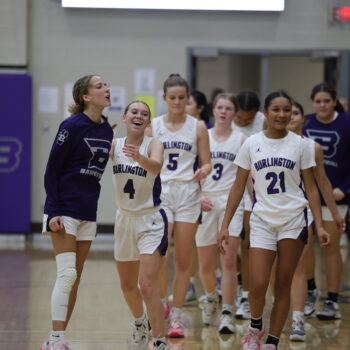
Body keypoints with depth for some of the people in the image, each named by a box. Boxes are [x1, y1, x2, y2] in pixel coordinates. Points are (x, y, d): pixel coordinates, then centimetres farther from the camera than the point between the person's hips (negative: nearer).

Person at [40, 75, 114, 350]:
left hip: (88, 213, 7)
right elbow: (52, 169, -10)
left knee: (75, 278, 7)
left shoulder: (107, 130, 8)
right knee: (67, 274, -13)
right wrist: (53, 212, -16)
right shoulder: (72, 126, -11)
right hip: (64, 211, -7)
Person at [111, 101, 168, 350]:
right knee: (127, 285, 19)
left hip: (151, 220, -5)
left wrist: (139, 157, -54)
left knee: (147, 286, -16)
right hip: (124, 218, 5)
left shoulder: (153, 144, -13)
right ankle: (140, 323, 46)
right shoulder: (114, 145, -1)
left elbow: (156, 166, -34)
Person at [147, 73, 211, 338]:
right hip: (160, 192, 0)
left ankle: (176, 316, 12)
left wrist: (203, 171, -18)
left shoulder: (198, 127, 3)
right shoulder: (153, 126, 4)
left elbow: (207, 162, 3)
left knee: (183, 260, 3)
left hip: (188, 194, 1)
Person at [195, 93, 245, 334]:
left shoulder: (242, 140, 3)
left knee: (229, 261, -11)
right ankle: (211, 297, 37)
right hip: (206, 203, 2)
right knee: (206, 265, 7)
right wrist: (198, 196, -8)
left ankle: (227, 314, -7)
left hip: (231, 202, -2)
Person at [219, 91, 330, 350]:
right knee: (258, 285, -11)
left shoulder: (300, 144, 1)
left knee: (283, 285, 3)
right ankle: (255, 328, 18)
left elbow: (311, 187, 4)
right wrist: (225, 225, 1)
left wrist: (320, 226, -5)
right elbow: (238, 187, 6)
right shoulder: (251, 144, 2)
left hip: (293, 220, 0)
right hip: (262, 220, 0)